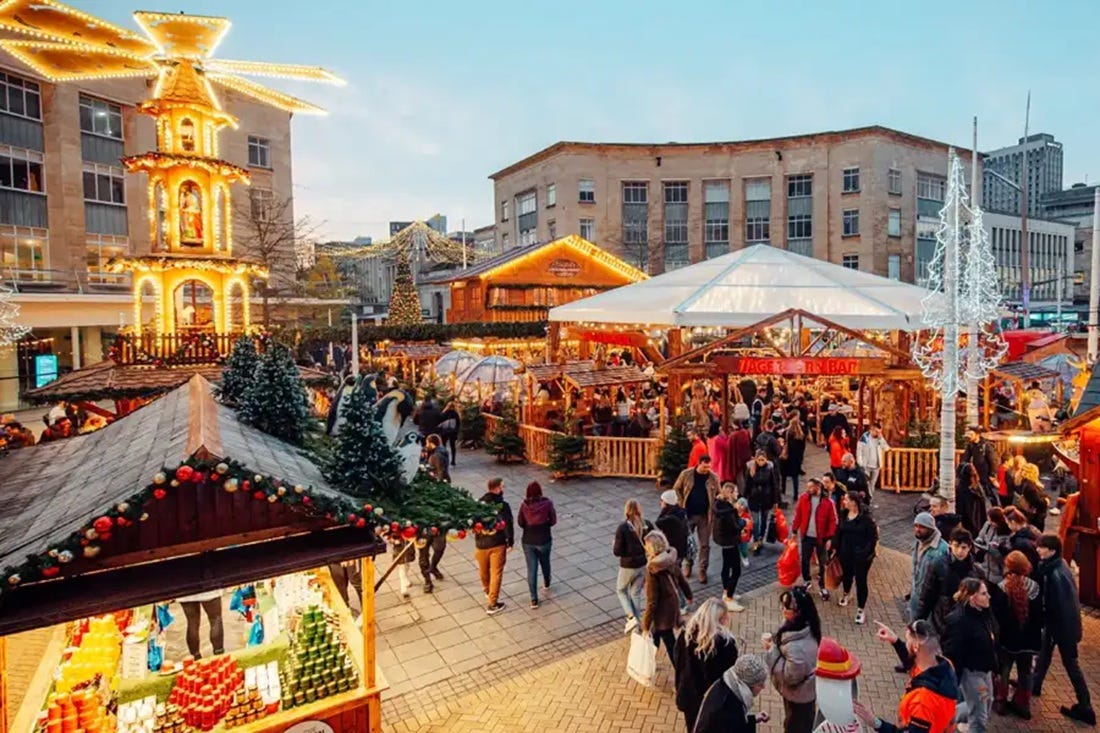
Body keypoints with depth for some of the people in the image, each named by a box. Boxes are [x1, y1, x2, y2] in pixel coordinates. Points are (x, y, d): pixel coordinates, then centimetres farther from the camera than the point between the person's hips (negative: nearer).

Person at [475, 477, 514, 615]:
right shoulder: (503, 505, -16)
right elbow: (508, 525, -15)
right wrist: (510, 542, -2)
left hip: (481, 543, 4)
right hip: (498, 544, -4)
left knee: (483, 570, 25)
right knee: (496, 573, 5)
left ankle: (487, 590, 50)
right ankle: (492, 604, 7)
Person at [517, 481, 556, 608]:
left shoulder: (524, 505, -11)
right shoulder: (547, 503, -14)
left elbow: (520, 523, -4)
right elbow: (553, 521, -7)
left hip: (528, 541, 0)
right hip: (544, 540, 0)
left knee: (531, 569, 7)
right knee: (545, 563, 26)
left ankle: (534, 599, 9)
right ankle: (546, 583, 51)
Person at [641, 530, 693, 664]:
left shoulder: (653, 570, -32)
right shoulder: (671, 560, -12)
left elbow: (652, 602, -27)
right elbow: (682, 580, 5)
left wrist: (646, 626, -16)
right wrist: (689, 596, 25)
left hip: (663, 610, -8)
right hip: (674, 602, 8)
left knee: (670, 644, 14)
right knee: (655, 633, 28)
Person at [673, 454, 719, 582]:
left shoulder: (713, 477, -5)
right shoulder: (686, 474, -8)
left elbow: (718, 495, 6)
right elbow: (676, 489, 1)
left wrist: (714, 509, -6)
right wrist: (681, 505, -7)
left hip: (705, 516, 0)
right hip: (688, 514, 0)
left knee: (705, 544, 7)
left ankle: (702, 570, 19)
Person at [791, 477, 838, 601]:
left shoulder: (828, 502, -14)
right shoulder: (803, 498, -6)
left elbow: (832, 521, -10)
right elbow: (798, 516, 1)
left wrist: (830, 538, -13)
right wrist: (794, 531, 3)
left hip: (821, 537, -2)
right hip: (806, 536, 2)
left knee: (822, 563, 13)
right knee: (804, 560, 13)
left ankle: (822, 586, 29)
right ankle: (806, 581, 35)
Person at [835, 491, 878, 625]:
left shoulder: (866, 517, -18)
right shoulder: (844, 515, -2)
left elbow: (873, 536, -14)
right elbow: (839, 532, 7)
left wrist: (868, 553, -18)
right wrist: (837, 549, 7)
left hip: (861, 555, -5)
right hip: (846, 553, 5)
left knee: (860, 581, 3)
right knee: (846, 574, 22)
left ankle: (861, 610, 16)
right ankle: (846, 594, 52)